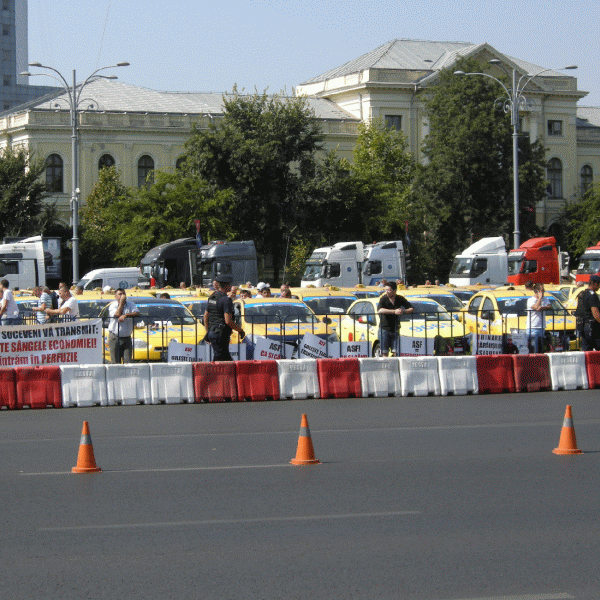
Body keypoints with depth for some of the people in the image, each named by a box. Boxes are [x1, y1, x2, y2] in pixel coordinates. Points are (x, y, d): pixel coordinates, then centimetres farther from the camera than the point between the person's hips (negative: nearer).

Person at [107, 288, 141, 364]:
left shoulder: (131, 304, 7)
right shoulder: (112, 306, 0)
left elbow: (137, 313, -8)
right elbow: (117, 314, -17)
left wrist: (126, 315, -22)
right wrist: (121, 302, -12)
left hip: (127, 337, 2)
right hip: (115, 338, -2)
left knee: (128, 361, -5)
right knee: (116, 362, -3)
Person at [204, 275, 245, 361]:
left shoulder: (212, 297, 11)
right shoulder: (226, 299, -16)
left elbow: (205, 316, 17)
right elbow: (228, 321, -21)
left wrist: (207, 332, 25)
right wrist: (240, 330, -8)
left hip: (212, 332, 9)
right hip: (221, 334, -9)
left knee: (226, 358, 16)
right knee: (218, 359, -6)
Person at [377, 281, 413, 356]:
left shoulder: (400, 299, 3)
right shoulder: (383, 299, -5)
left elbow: (412, 309, 3)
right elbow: (380, 310, -24)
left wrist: (404, 311, -20)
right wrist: (394, 311, -31)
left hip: (395, 329, 2)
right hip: (384, 329, -2)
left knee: (395, 352, -1)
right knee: (384, 352, -3)